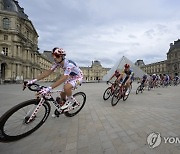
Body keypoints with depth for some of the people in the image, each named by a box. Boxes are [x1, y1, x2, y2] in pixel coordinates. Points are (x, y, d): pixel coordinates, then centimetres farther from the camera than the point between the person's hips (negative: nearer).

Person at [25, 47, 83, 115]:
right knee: (62, 94, 3)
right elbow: (48, 72, -15)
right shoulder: (57, 63, -13)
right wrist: (34, 80, -23)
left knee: (66, 87, -35)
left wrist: (49, 88, -51)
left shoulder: (69, 64, -36)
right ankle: (62, 108, 31)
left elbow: (63, 79, -45)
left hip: (78, 77, -7)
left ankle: (71, 100, -5)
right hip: (71, 77, 7)